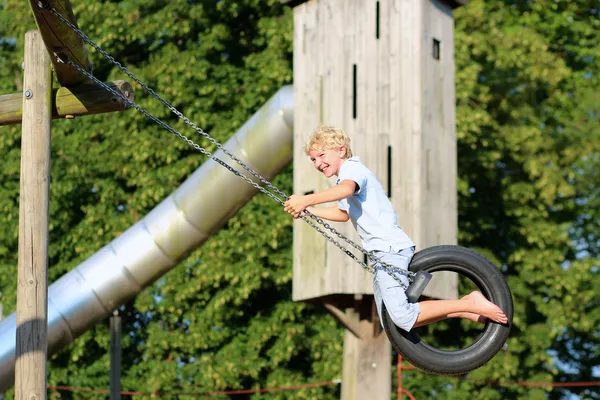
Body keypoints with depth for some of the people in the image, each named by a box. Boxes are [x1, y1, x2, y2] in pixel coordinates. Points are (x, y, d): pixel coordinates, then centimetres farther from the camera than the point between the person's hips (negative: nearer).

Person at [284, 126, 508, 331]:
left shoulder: (352, 168, -9)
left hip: (390, 247, -11)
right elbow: (344, 213, 40)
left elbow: (345, 189, -34)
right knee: (391, 322, 7)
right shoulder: (345, 176, 23)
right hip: (381, 254, 11)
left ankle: (472, 305, -15)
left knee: (402, 317, -23)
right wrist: (309, 211, 27)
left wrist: (306, 200, -42)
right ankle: (465, 310, 10)